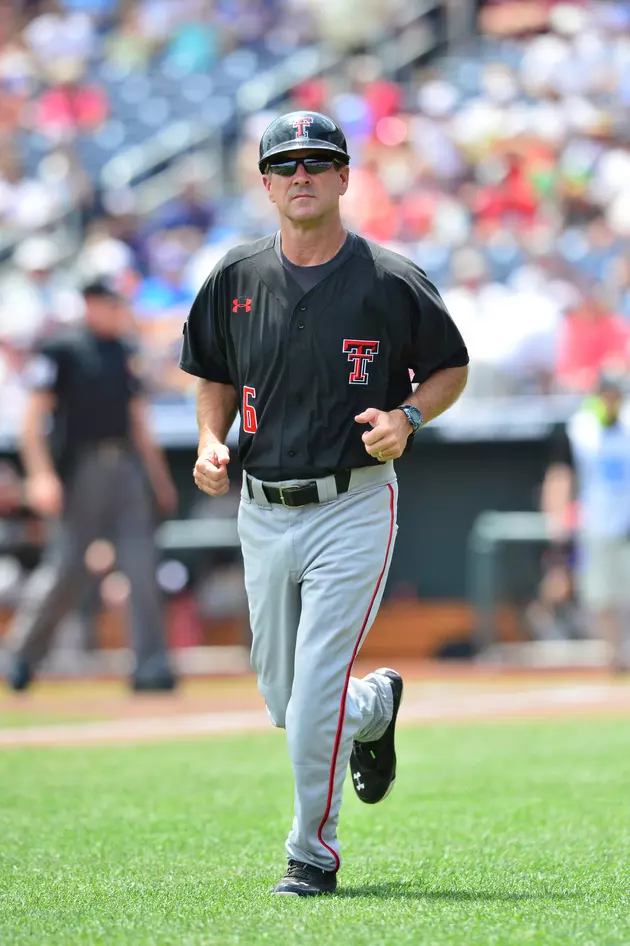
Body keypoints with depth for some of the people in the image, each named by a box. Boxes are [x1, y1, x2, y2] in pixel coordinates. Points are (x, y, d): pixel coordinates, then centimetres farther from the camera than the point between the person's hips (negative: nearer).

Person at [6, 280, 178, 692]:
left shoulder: (125, 354, 15)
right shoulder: (61, 351, -5)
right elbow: (33, 418, -9)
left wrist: (161, 479, 20)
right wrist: (41, 475, -19)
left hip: (127, 468, 6)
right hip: (82, 469, -6)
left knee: (143, 567, -3)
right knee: (67, 568, -4)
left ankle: (151, 665, -4)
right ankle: (24, 652, 17)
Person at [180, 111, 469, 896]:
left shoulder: (390, 283, -7)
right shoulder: (237, 279, 3)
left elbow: (452, 368, 5)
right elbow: (216, 376, 17)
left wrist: (407, 416, -14)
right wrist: (210, 444, -1)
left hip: (353, 510, -4)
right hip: (263, 512, 4)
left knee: (316, 694, -12)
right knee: (284, 703, 12)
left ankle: (313, 852, 4)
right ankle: (376, 706, 45)